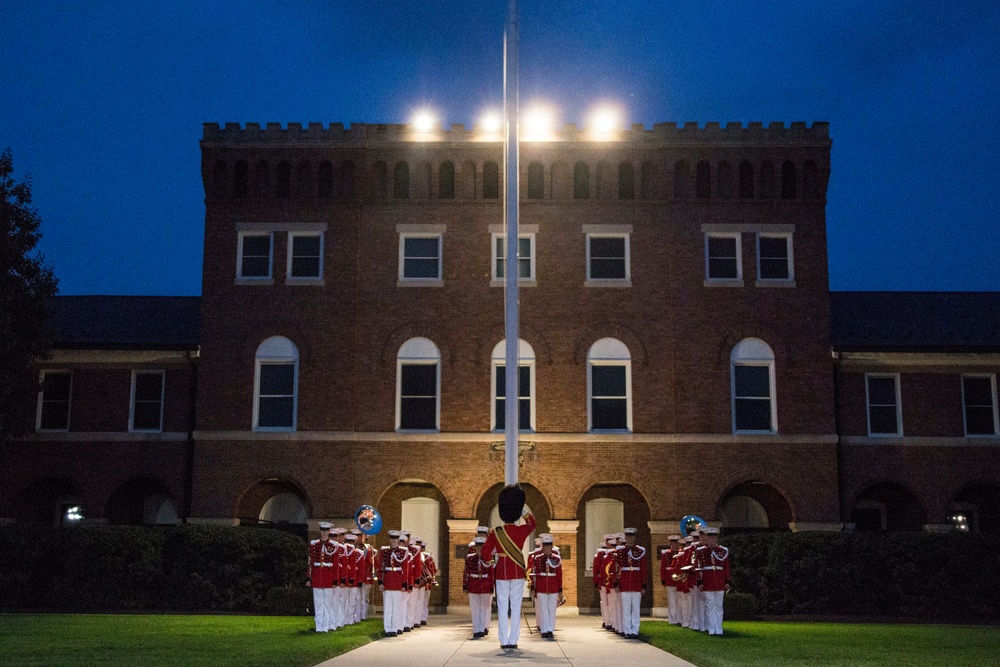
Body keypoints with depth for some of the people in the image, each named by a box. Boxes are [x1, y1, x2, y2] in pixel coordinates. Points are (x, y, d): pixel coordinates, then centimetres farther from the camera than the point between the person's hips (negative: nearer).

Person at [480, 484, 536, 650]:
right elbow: (533, 523, 18)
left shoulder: (495, 533, -7)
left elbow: (486, 554, -5)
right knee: (516, 607, 5)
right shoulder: (522, 531, -6)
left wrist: (492, 560, 15)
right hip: (518, 573, 0)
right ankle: (513, 641, 4)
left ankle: (504, 641, 4)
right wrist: (523, 508, 16)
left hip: (501, 573, 0)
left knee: (502, 607, 4)